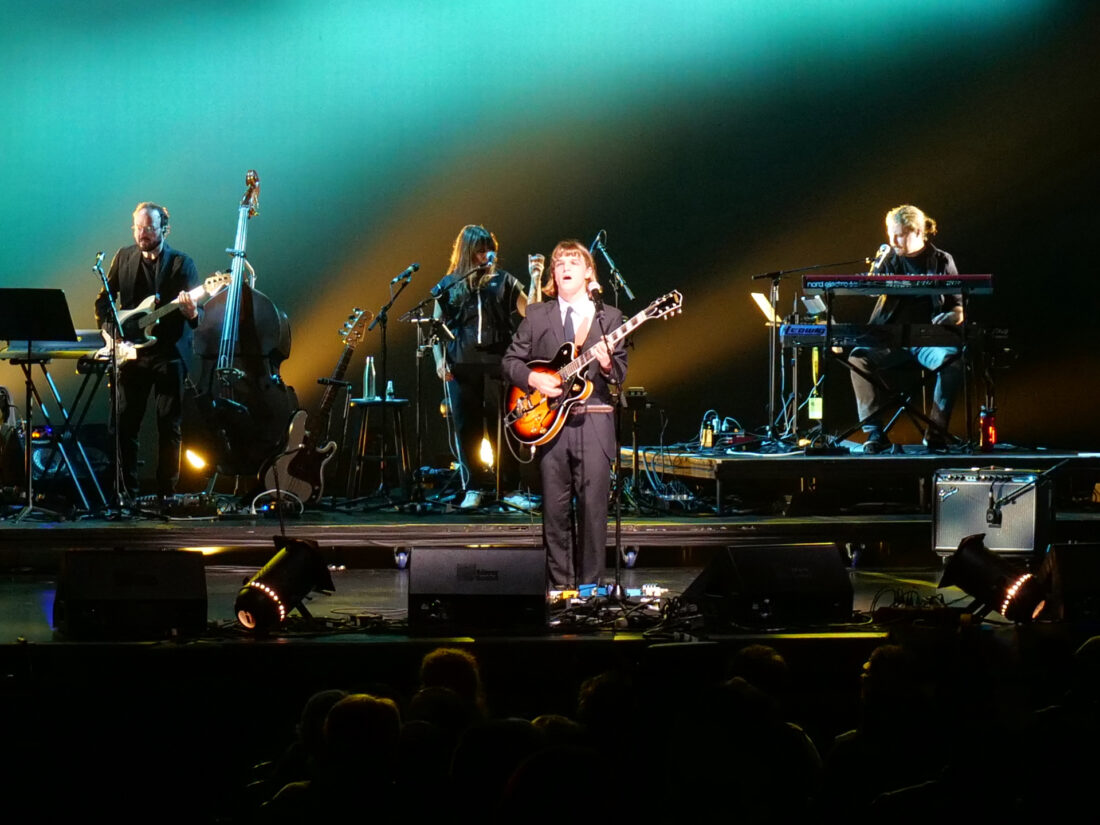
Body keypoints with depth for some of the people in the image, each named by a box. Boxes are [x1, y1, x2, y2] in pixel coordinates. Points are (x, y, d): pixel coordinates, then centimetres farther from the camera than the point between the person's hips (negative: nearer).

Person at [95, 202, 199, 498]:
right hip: (132, 352, 3)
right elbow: (104, 299, 16)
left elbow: (197, 312, -8)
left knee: (169, 427, -1)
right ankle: (127, 493, 6)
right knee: (124, 424, 0)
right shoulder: (123, 257, 8)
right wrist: (107, 327, -1)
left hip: (169, 354, -3)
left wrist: (192, 312, -31)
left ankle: (166, 494, 4)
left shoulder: (181, 263, -3)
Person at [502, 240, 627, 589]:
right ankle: (560, 585, 8)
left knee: (593, 506, -4)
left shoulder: (609, 317, 9)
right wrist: (533, 379, -8)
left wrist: (607, 364, -17)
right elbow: (510, 360, 10)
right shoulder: (536, 315, 11)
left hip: (593, 424, -1)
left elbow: (621, 373, 5)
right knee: (555, 508, 2)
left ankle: (589, 585, 2)